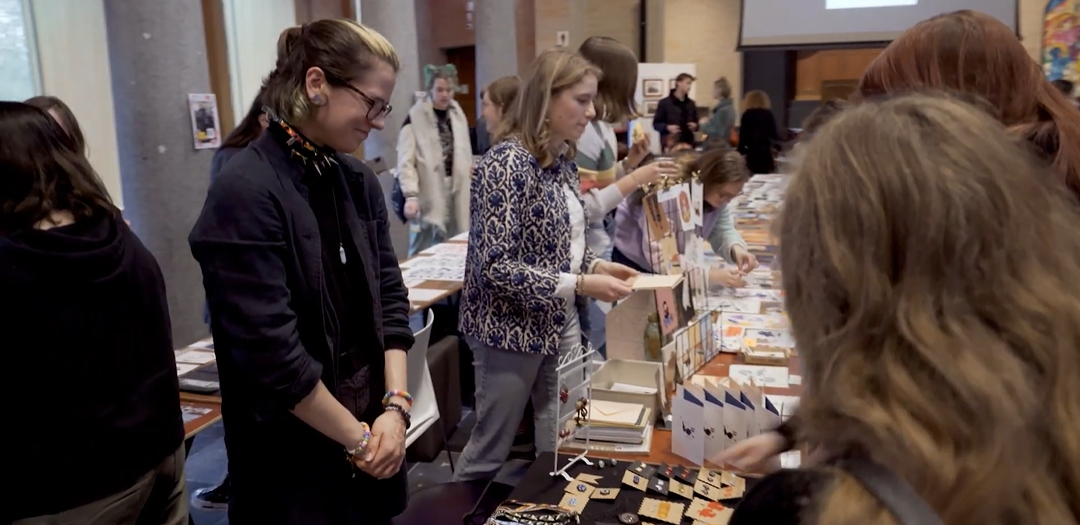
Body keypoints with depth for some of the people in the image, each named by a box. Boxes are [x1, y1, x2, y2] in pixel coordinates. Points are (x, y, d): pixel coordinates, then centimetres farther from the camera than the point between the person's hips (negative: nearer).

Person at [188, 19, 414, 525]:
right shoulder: (245, 192, -19)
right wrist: (357, 437, -12)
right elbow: (270, 350, -21)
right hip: (296, 459, -6)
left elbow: (390, 298, 4)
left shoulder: (359, 181, 3)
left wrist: (396, 406, -7)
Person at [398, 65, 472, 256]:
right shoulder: (415, 117, -9)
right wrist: (411, 196, -23)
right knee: (424, 252, -3)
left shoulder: (458, 114, 11)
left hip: (456, 189, 6)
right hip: (429, 194, -5)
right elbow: (406, 161, -14)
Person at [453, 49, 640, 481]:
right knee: (490, 450, 9)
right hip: (512, 329, -8)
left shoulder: (563, 160, 5)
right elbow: (495, 266, -25)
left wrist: (596, 265, -1)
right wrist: (580, 284, -26)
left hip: (561, 322, 8)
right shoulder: (507, 164, -20)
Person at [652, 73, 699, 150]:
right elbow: (656, 123, 1)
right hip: (670, 145, -5)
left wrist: (695, 126, 2)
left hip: (688, 144, 5)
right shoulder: (664, 103, 0)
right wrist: (667, 127, -17)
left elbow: (695, 122, 26)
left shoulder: (691, 104, 16)